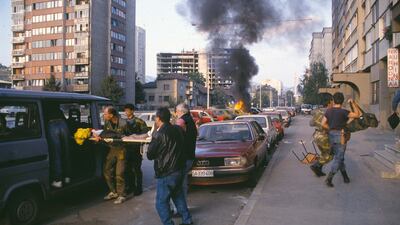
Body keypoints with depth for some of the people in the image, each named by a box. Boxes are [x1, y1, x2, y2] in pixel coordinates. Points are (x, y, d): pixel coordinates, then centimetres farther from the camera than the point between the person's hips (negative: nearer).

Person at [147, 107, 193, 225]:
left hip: (166, 174, -8)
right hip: (179, 170, 8)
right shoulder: (177, 129, 2)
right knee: (178, 196, 23)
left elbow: (150, 155, -11)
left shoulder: (159, 134, -18)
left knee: (161, 203, 4)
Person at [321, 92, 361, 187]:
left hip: (331, 136, 6)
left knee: (339, 157, 17)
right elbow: (357, 115, -7)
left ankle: (345, 177, 26)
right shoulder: (343, 112, -13)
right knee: (338, 158, -1)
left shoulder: (328, 111, 3)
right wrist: (353, 103, 1)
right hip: (340, 136, -6)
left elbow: (323, 123, 2)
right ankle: (329, 179, -9)